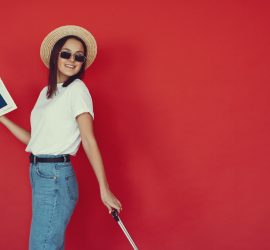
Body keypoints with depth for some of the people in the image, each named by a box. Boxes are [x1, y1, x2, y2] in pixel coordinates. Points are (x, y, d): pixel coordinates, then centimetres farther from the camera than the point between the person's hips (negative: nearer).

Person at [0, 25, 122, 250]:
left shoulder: (77, 89, -7)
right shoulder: (46, 92, 15)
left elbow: (89, 140, -14)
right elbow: (35, 139, 15)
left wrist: (104, 189, -19)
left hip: (56, 177, -8)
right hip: (38, 174, 8)